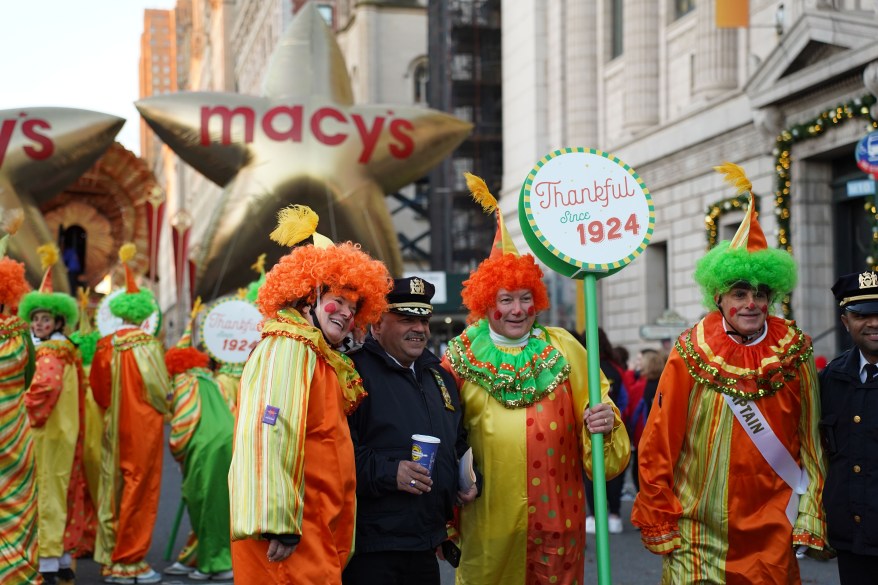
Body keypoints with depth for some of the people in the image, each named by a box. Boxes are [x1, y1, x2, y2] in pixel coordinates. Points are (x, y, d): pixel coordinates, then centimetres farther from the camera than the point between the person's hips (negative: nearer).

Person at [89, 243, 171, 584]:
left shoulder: (106, 346, 3)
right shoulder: (147, 344, -12)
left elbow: (98, 390, 4)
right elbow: (159, 387, -14)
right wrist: (164, 407, 5)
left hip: (115, 426, 5)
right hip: (143, 426, -5)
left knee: (114, 486, 11)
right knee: (139, 490, 0)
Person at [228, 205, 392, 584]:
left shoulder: (325, 360, 18)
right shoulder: (287, 347, -11)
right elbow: (268, 435, -23)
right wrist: (278, 523, -27)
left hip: (318, 537, 10)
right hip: (292, 539, -10)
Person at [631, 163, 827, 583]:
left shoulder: (795, 354, 0)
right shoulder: (690, 354, -5)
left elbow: (810, 442, 4)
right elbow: (657, 445, -3)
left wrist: (808, 521, 0)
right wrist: (659, 524, -4)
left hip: (772, 533, 2)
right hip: (699, 536, -1)